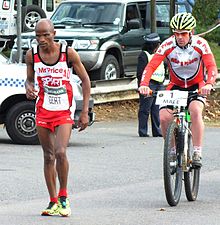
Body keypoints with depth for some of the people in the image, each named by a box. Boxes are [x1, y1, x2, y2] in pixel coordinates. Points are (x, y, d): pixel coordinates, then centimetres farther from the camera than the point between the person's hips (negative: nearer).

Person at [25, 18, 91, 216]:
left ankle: (63, 196, -1)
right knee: (49, 157, 7)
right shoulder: (32, 55, -4)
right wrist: (29, 89, -13)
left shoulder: (68, 53, -12)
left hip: (64, 112, -3)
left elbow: (85, 80, -3)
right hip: (43, 111, 3)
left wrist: (85, 112, -6)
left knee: (60, 153, -19)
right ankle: (53, 202, 15)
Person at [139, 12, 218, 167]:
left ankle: (197, 153, -27)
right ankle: (173, 151, 4)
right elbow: (151, 66, -24)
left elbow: (212, 67, -28)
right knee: (164, 117, -20)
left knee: (195, 110, -32)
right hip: (176, 86, 2)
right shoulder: (168, 45, -18)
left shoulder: (200, 44, -20)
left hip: (197, 86, -2)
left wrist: (209, 84, -48)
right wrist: (144, 84, -42)